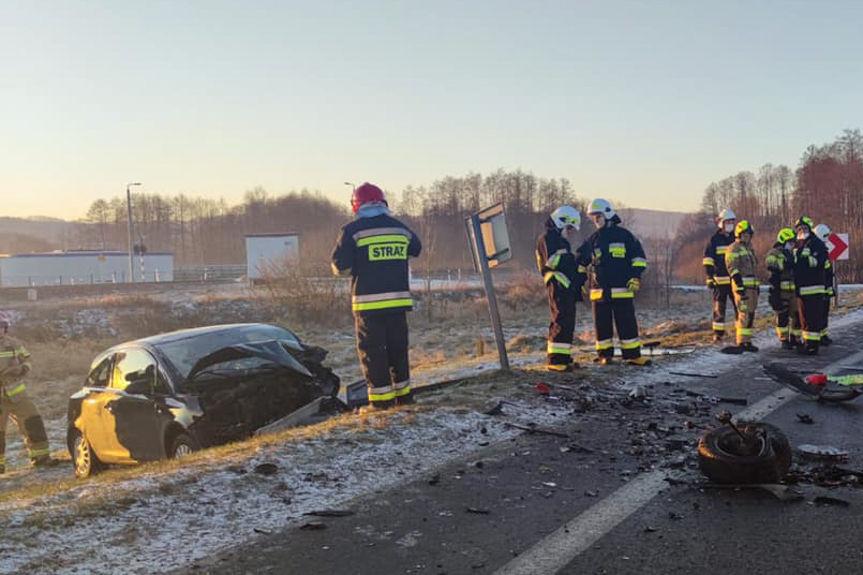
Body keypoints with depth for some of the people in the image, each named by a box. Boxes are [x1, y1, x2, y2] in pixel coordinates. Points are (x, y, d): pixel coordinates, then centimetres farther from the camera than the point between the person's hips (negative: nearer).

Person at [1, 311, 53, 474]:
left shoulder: (14, 344, 6)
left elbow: (26, 359, 19)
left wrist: (23, 368, -4)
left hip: (16, 393, 4)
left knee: (33, 421, 0)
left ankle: (40, 455, 10)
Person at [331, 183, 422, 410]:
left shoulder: (352, 230, -7)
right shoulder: (401, 228, 8)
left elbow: (340, 266, -10)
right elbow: (416, 249, 26)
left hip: (368, 301, -4)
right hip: (398, 299, 5)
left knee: (372, 350, 3)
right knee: (398, 347, 16)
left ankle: (381, 398, 2)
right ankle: (403, 393, 24)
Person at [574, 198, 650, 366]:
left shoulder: (624, 235, 4)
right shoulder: (592, 239, 14)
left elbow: (638, 256, 5)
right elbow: (580, 262, 21)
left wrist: (636, 277, -5)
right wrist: (579, 283, 15)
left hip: (622, 290, -3)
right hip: (599, 290, 3)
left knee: (627, 323, -2)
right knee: (602, 324, 6)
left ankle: (632, 355, 3)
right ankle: (605, 354, 14)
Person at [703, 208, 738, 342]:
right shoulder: (714, 240, 1)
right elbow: (708, 261, -1)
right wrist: (709, 278, -8)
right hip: (720, 280, -3)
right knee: (719, 308, 3)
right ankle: (718, 334, 9)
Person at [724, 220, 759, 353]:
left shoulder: (749, 248, 21)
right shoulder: (734, 249, -8)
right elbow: (733, 269, -16)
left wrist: (756, 286, 21)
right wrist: (740, 287, -22)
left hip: (752, 285, 9)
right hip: (742, 284, -9)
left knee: (750, 314, 9)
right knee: (745, 314, -14)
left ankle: (747, 341, 15)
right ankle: (741, 343, -14)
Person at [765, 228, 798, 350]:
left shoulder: (792, 254, 18)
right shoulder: (774, 255, -9)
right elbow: (773, 275, -15)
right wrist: (775, 292, -19)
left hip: (793, 290, 8)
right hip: (781, 290, -8)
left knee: (796, 314, 8)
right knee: (782, 316, -1)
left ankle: (795, 339, 20)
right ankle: (784, 340, 8)